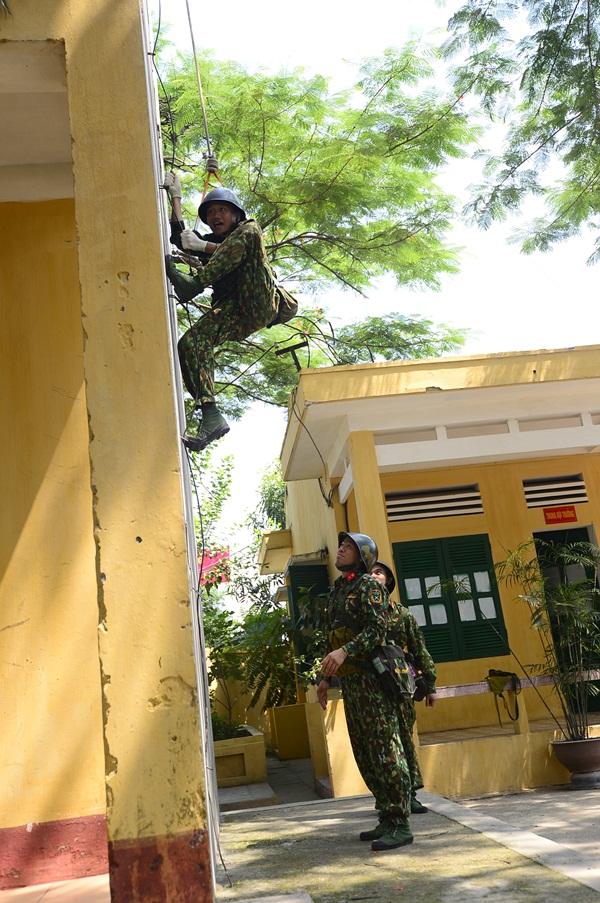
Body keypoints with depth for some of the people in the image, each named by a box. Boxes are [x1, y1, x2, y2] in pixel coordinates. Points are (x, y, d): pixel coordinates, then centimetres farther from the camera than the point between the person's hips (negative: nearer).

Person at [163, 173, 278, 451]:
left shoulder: (249, 229, 20)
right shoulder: (210, 243, 32)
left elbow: (246, 244, -3)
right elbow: (179, 238, 16)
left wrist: (203, 246, -3)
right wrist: (176, 197, 18)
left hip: (259, 303, -5)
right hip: (232, 314, 5)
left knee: (248, 234, -20)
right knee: (190, 343, -21)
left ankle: (195, 283, -30)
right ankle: (211, 416, -30)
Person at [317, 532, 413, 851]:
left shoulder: (368, 586, -5)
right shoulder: (336, 590, 20)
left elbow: (377, 629, -18)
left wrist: (345, 652, -29)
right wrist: (325, 677, 20)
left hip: (371, 679, -9)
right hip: (349, 682, 9)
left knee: (385, 751, -8)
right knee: (364, 756, 11)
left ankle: (400, 825, -3)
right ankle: (386, 820, 19)